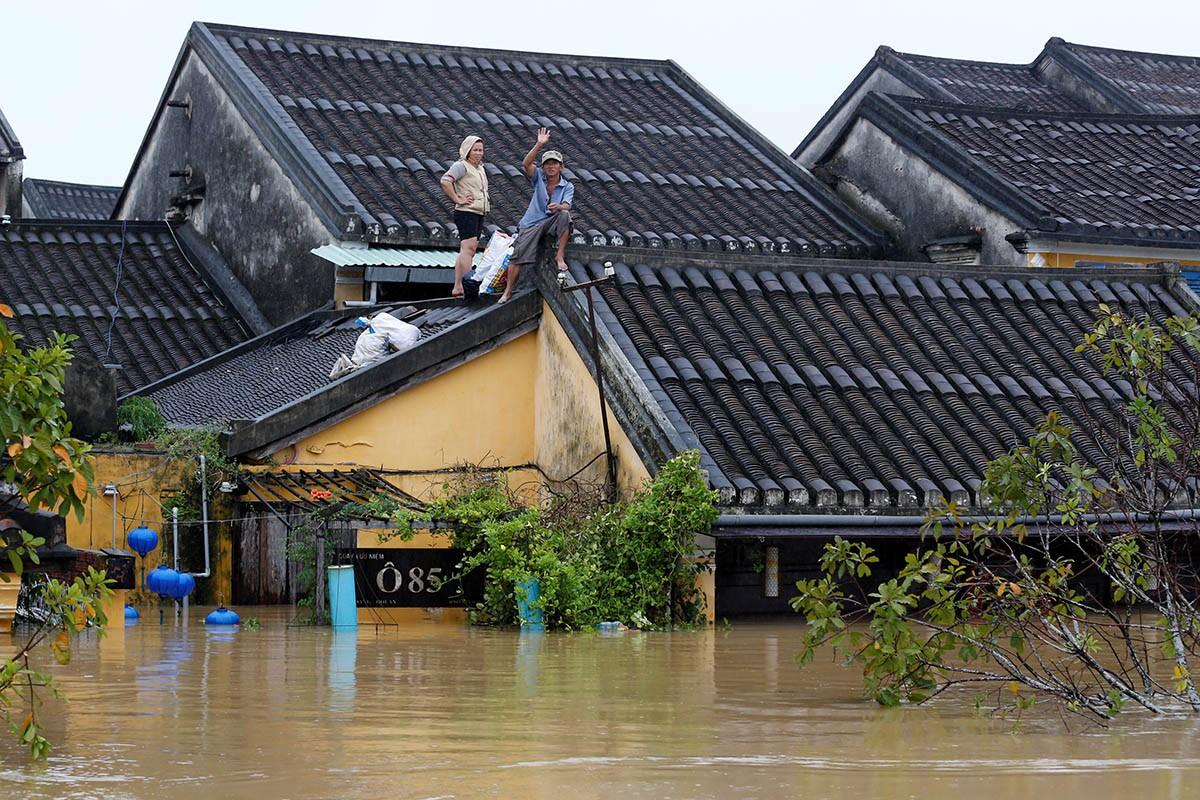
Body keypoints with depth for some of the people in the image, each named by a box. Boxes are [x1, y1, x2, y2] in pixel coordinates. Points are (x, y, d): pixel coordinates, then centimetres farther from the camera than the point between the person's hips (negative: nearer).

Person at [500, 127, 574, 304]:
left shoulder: (567, 187, 3)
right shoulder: (539, 178, 5)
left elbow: (567, 206, -14)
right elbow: (526, 164, -13)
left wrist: (559, 207, -39)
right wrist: (539, 145, -24)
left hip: (552, 223, -1)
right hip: (532, 223, 1)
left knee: (564, 215, -33)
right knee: (517, 256, -14)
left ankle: (560, 256, -24)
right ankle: (508, 290, 0)